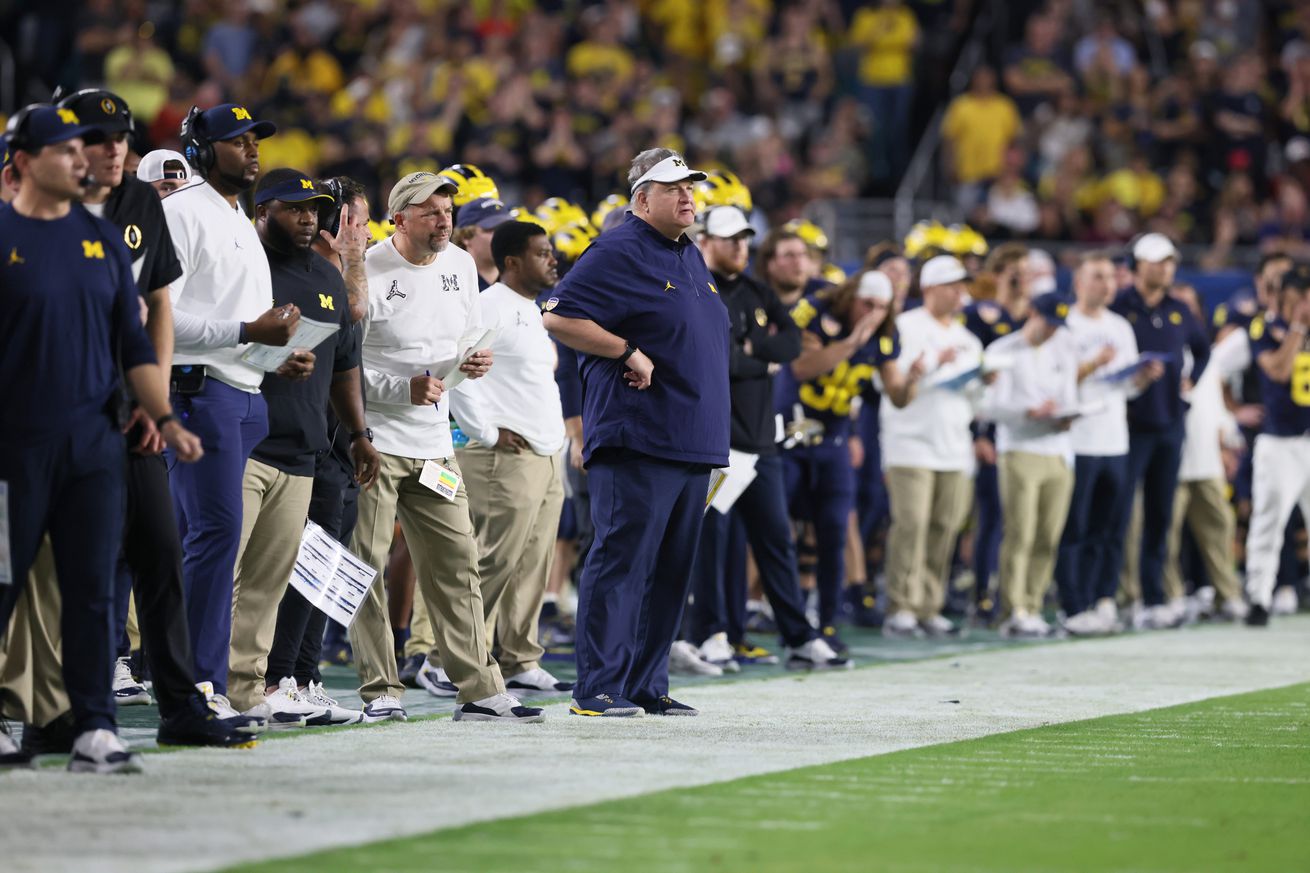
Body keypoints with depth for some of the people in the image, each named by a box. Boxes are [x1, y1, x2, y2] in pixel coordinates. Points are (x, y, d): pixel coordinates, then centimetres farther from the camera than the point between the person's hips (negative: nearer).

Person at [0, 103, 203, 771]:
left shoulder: (103, 239, 12)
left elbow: (134, 344, 14)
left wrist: (166, 419, 4)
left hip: (94, 444, 4)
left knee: (93, 590, 1)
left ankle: (95, 731, 2)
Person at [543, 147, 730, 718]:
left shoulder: (691, 257, 20)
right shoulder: (617, 254, -8)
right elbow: (558, 317, -15)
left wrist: (715, 437, 20)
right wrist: (628, 352, -16)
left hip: (694, 443, 9)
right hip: (637, 440, -9)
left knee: (672, 566, 9)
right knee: (622, 558, -10)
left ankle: (648, 686, 15)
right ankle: (598, 688, -9)